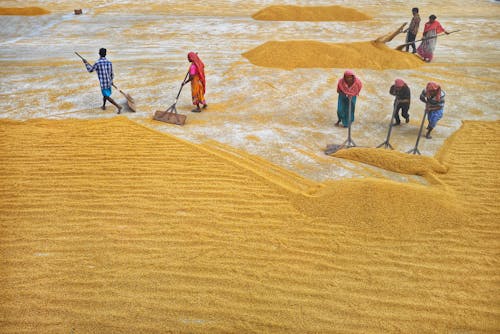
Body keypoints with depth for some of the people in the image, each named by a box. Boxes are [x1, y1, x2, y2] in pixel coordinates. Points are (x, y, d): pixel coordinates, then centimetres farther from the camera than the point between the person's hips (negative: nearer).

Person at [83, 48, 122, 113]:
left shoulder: (97, 63, -18)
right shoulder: (109, 63, -5)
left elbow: (90, 70, 0)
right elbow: (111, 74, 7)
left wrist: (86, 63, 16)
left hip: (103, 83, -6)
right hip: (109, 82, 6)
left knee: (107, 97, 2)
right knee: (105, 94, 27)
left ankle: (118, 106, -10)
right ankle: (103, 106, 40)